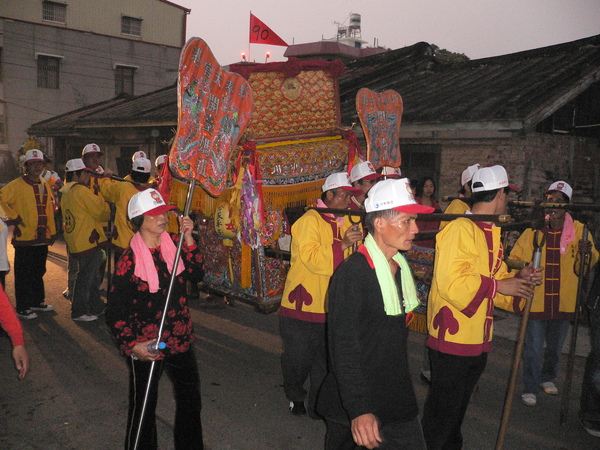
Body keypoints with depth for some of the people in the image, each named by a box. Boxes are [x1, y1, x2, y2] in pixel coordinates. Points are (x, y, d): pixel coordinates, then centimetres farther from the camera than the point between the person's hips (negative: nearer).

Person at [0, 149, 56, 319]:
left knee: (39, 272, 17)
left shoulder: (46, 186, 14)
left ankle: (37, 301, 30)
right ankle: (22, 308, 10)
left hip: (42, 238, 7)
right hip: (25, 237, -6)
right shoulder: (17, 185, -8)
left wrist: (52, 232, 16)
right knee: (24, 274, 1)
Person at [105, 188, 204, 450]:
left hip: (181, 340, 5)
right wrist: (131, 346, -22)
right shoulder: (130, 259, -14)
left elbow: (196, 275, -11)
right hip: (145, 347, -5)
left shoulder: (175, 244, -1)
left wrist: (188, 240, -17)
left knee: (190, 401, 19)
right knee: (143, 408, 12)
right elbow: (115, 311, -12)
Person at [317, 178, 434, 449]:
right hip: (357, 401, -7)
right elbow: (343, 346, -23)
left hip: (396, 397, 8)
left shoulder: (400, 267, 7)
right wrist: (359, 410, -28)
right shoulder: (353, 272, -20)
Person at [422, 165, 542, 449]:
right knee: (443, 408, 3)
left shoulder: (490, 232, 14)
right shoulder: (460, 228, -17)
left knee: (459, 406, 22)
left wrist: (518, 280, 2)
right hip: (451, 339, -9)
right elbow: (450, 282, -27)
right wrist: (498, 286, -21)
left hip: (478, 340, 10)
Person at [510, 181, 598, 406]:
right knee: (533, 349, 1)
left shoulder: (578, 230, -1)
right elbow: (514, 258, 2)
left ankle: (548, 378, 43)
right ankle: (530, 388, 18)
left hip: (564, 301, 2)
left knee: (555, 347, 20)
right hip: (537, 300, -2)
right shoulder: (533, 231, -5)